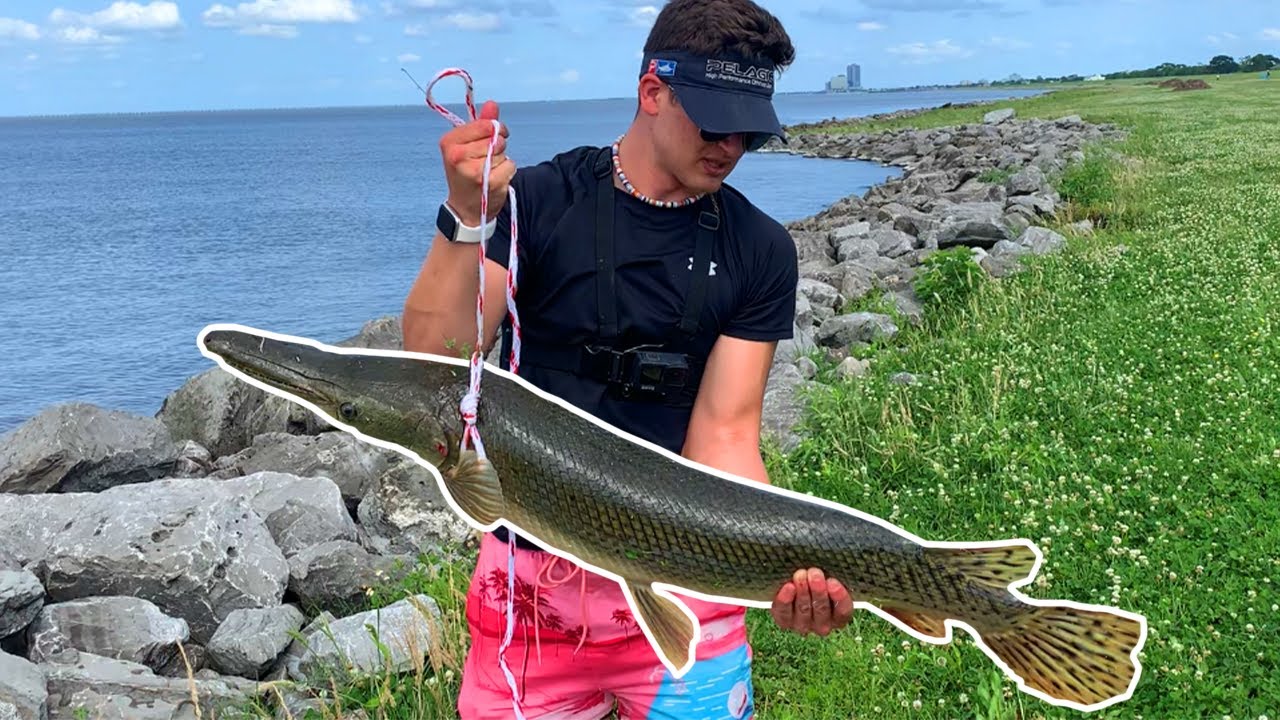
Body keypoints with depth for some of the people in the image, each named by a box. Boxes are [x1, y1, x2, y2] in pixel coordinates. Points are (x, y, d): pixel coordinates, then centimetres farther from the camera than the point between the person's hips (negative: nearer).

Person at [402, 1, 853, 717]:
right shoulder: (537, 201, -8)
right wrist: (467, 218, -31)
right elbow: (437, 364, -16)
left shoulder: (759, 250, -5)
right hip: (532, 577, 0)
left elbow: (723, 436, -10)